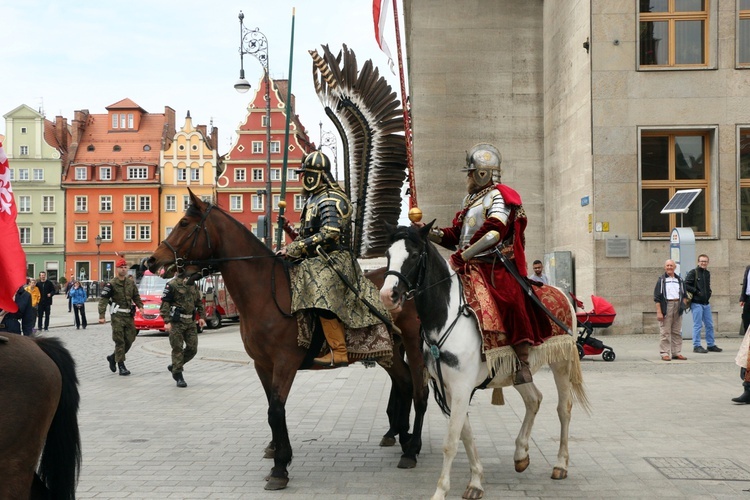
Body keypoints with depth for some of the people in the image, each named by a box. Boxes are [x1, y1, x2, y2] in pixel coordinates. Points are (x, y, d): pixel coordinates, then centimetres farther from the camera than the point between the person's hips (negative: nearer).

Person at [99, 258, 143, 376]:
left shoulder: (131, 283, 12)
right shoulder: (111, 285, -5)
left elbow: (136, 297, 21)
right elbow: (103, 300, -8)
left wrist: (140, 306, 2)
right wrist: (101, 316, -17)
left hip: (129, 316, 6)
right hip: (117, 316, -6)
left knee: (129, 340, 6)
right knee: (119, 341, -4)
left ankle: (113, 357, 27)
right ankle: (121, 366, 1)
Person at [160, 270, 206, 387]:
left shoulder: (192, 284, 13)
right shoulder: (172, 285, -9)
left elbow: (199, 302, 21)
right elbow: (164, 304, -11)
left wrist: (201, 316, 9)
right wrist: (167, 321, -18)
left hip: (190, 322, 7)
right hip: (177, 322, -7)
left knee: (192, 349, 5)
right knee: (177, 349, -1)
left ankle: (174, 366, 25)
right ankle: (178, 376, 7)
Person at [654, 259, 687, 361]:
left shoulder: (679, 280, 15)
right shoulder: (661, 280, 1)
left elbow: (684, 295, 23)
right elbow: (657, 298, -4)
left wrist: (683, 305, 5)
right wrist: (659, 312, -12)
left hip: (677, 307, 5)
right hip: (666, 306, -5)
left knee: (677, 332, 8)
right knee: (665, 332, -6)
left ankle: (676, 353, 14)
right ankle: (665, 354, -3)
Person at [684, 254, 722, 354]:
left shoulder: (707, 273, 14)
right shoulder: (693, 272, -7)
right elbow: (686, 285, -13)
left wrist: (709, 293, 9)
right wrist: (696, 292, -16)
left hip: (706, 303, 7)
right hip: (696, 303, -7)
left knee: (709, 325, 11)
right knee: (697, 325, -5)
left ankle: (711, 345, 20)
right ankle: (696, 346, 1)